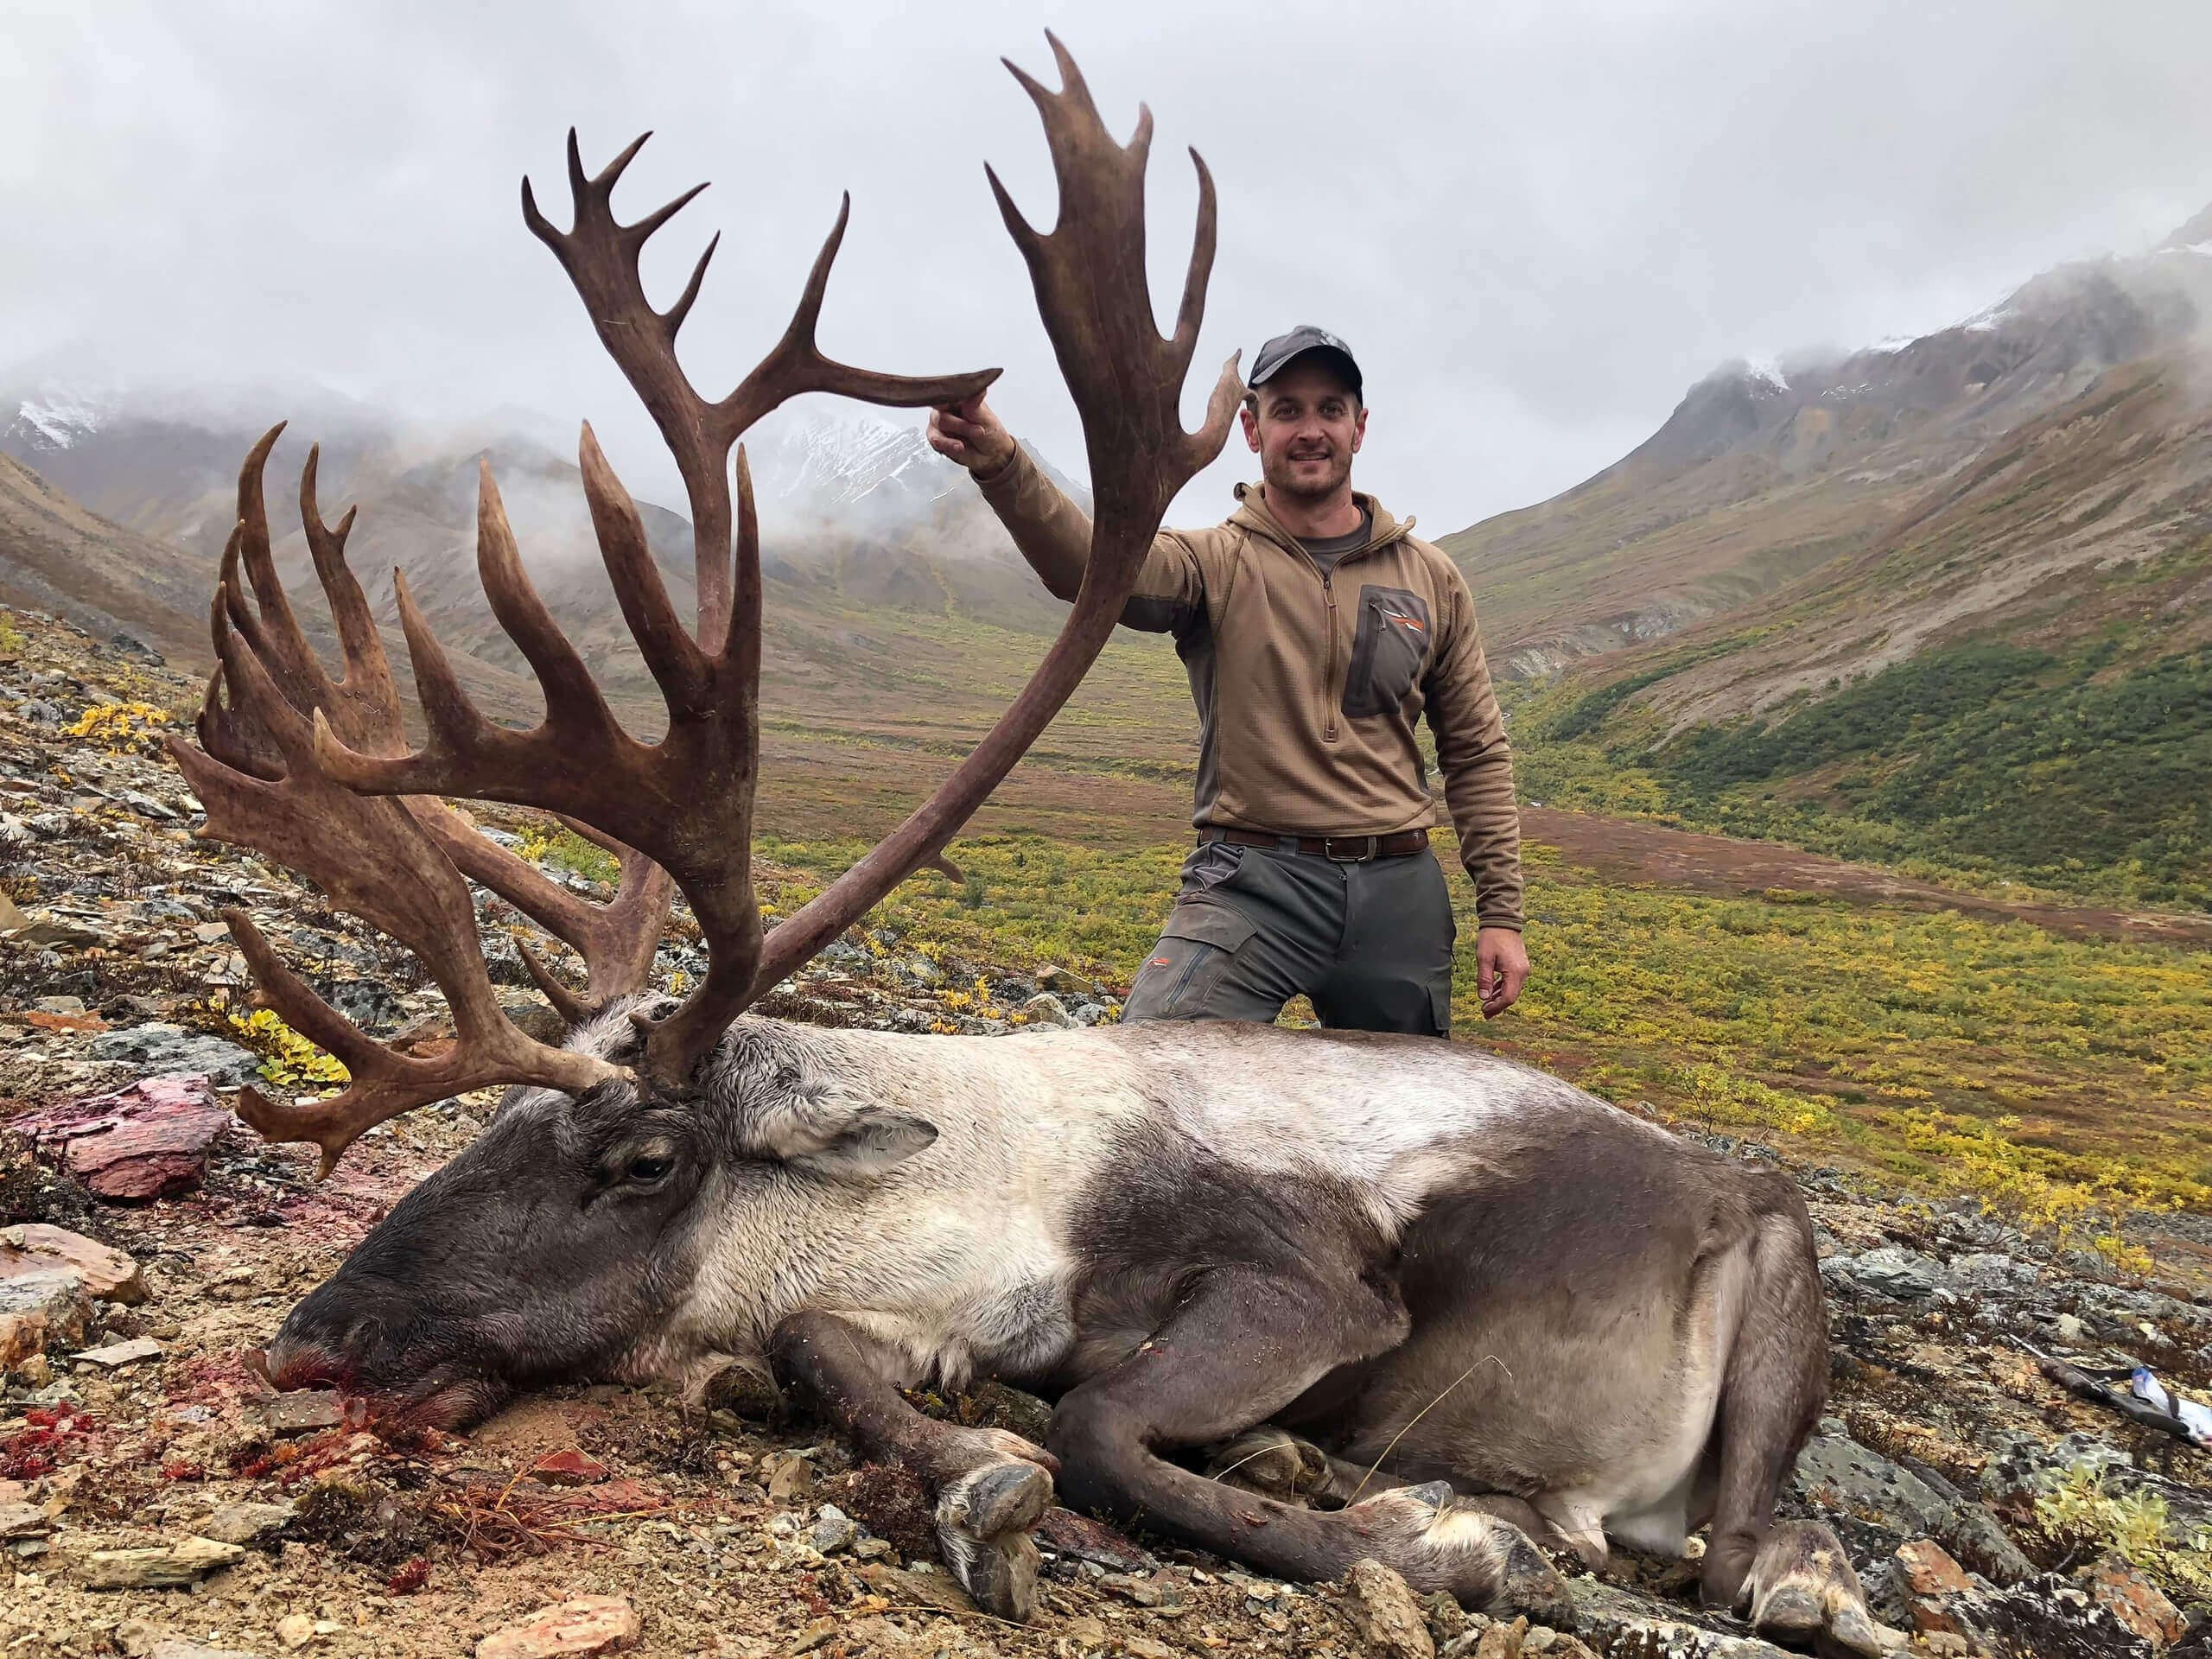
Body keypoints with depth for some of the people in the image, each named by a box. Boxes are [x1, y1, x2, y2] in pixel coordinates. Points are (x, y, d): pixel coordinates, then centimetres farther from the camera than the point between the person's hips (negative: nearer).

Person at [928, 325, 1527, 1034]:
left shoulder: (1431, 579, 9)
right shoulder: (1216, 563, 0)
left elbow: (1477, 752, 12)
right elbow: (1090, 563, -22)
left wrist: (1501, 913, 7)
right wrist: (1000, 464, -41)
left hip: (1399, 897, 3)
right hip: (1252, 887, -3)